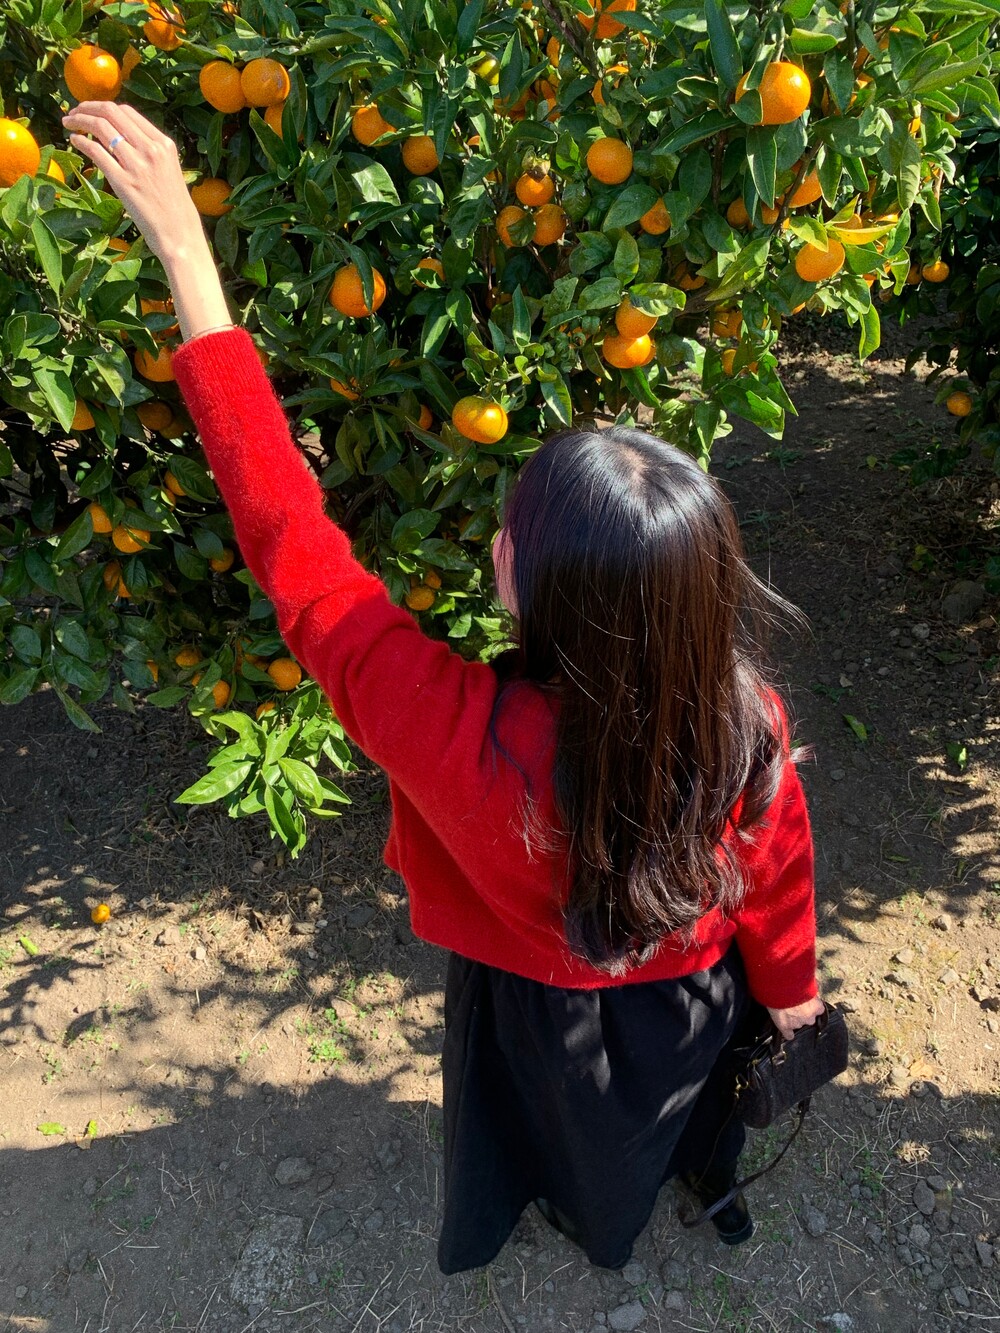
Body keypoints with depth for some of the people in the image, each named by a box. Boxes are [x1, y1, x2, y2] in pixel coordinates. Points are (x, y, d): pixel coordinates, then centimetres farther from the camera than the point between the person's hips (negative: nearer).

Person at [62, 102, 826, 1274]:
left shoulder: (461, 736, -48)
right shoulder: (750, 728, -37)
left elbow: (289, 540, -40)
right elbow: (778, 878, -16)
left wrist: (186, 256, -35)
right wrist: (790, 988, 8)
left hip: (539, 1006, -1)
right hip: (696, 996, 1)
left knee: (576, 1135, 37)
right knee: (688, 1095, 38)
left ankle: (591, 1221, 71)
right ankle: (710, 1180, 73)